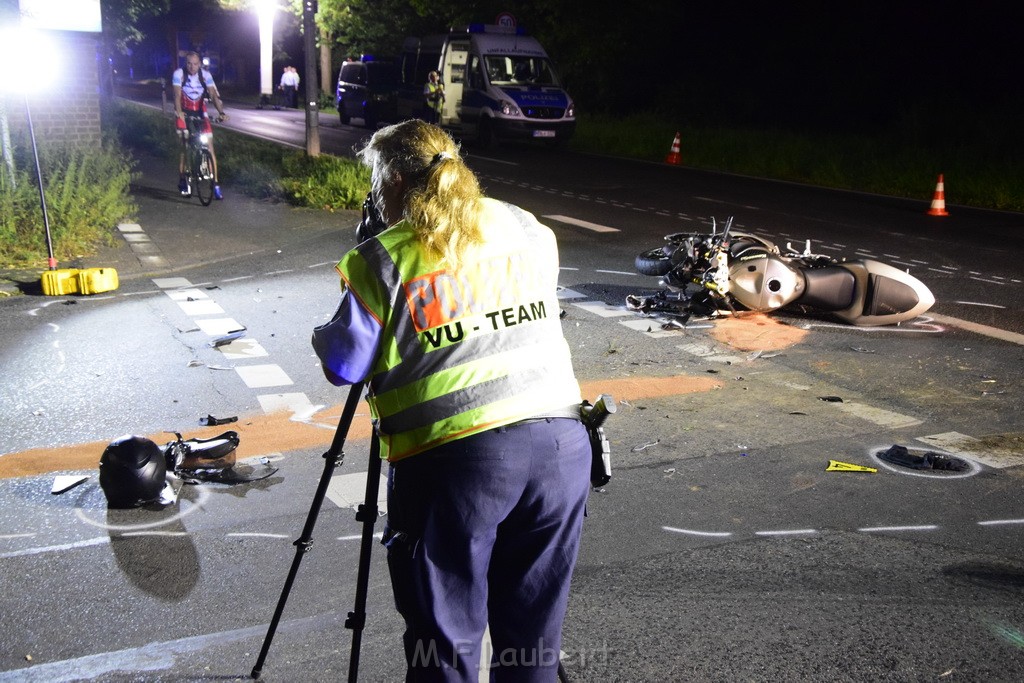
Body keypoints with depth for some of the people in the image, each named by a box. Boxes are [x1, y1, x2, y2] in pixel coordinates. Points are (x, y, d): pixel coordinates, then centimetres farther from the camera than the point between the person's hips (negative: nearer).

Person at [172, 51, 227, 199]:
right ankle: (182, 180, 2)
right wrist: (178, 111, -44)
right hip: (184, 113, -1)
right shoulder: (179, 74, -16)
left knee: (209, 145, -6)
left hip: (200, 113, 2)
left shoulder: (206, 75, -12)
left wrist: (221, 112, -36)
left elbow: (214, 95, -20)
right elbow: (177, 94, -26)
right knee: (185, 145, -10)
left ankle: (216, 183, -3)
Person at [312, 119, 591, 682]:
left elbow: (343, 365, 2)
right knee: (533, 635, 19)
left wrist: (325, 334, 22)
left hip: (456, 454, -5)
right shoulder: (530, 230, 13)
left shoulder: (383, 260, -3)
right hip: (560, 441, 5)